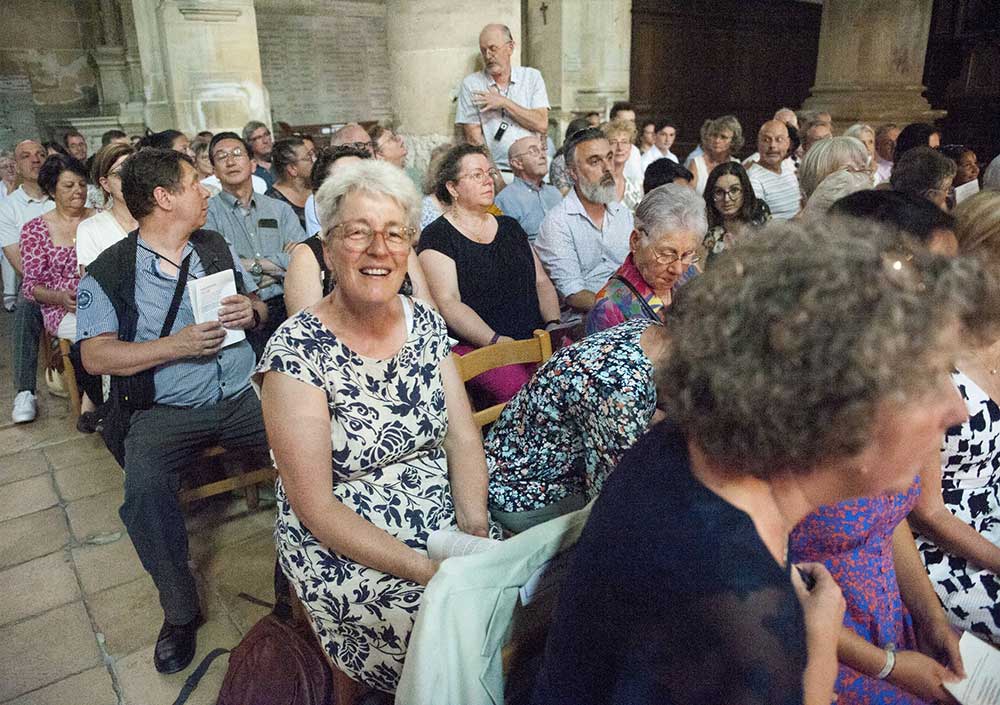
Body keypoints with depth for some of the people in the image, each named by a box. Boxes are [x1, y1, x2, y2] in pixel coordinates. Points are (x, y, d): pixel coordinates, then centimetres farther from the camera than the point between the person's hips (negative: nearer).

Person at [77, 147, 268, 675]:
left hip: (243, 397, 3)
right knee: (144, 488, -30)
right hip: (165, 412, -3)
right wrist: (176, 345, -17)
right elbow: (95, 356, -6)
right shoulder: (109, 271, 0)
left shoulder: (218, 248, 13)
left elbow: (259, 310, 20)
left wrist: (251, 310, -4)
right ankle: (180, 611, -7)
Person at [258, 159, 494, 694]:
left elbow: (463, 440, 1)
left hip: (447, 530, 6)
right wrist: (427, 569, -22)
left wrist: (475, 531, -15)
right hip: (341, 550, -5)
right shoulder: (296, 350, -16)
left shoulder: (426, 324, 1)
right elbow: (316, 508, -16)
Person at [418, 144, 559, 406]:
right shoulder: (436, 237, 3)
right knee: (517, 388, -35)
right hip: (476, 346, -5)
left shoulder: (509, 227, 23)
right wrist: (497, 341, -20)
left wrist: (554, 325, 0)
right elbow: (448, 303, -9)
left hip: (536, 339, 6)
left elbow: (542, 282, 20)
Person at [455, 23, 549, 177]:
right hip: (495, 172, -1)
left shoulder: (532, 76, 11)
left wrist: (504, 103, -5)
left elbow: (542, 124, 0)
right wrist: (494, 176, -10)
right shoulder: (470, 84, 5)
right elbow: (473, 137, 0)